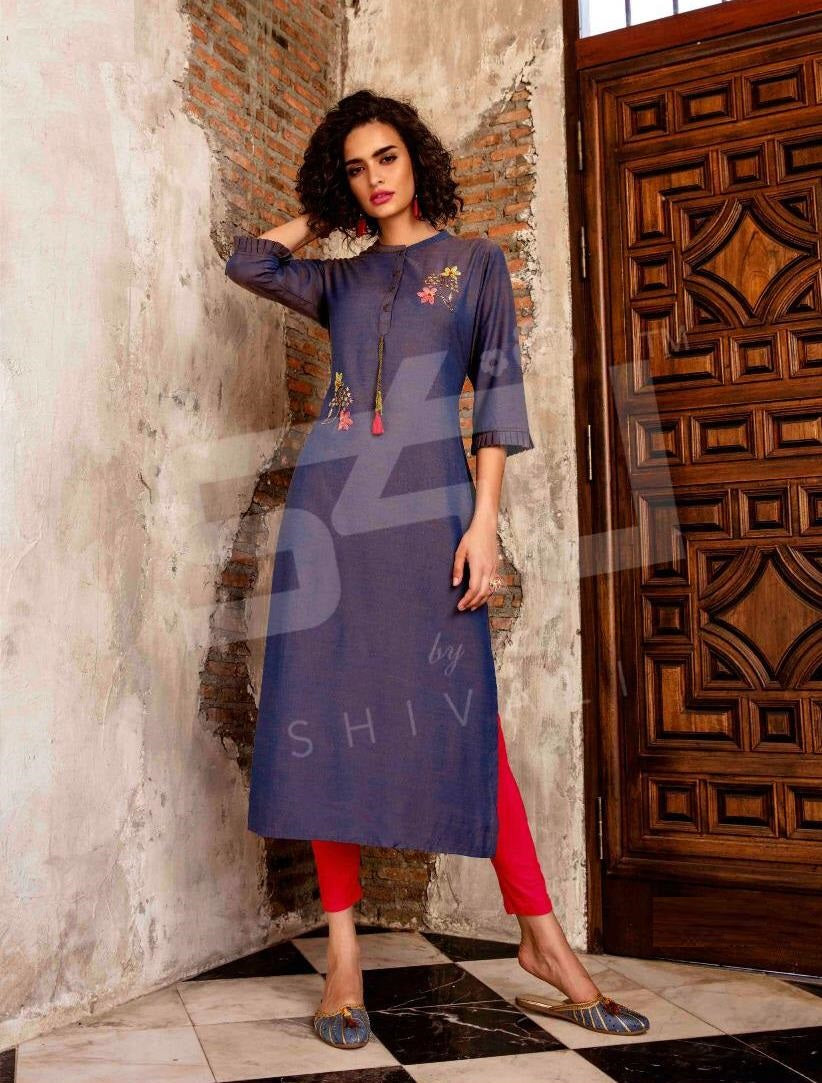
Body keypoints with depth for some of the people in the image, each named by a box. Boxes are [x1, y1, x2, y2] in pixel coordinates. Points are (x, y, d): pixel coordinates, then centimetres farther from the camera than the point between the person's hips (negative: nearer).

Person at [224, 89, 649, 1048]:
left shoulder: (477, 261, 11)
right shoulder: (340, 281, 19)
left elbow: (498, 394, 3)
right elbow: (246, 260, 6)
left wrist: (484, 521, -8)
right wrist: (320, 216, 20)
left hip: (430, 502, -3)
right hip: (331, 501, 3)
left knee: (462, 714, -6)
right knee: (326, 709, -2)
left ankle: (541, 937, 5)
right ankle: (343, 953, 5)